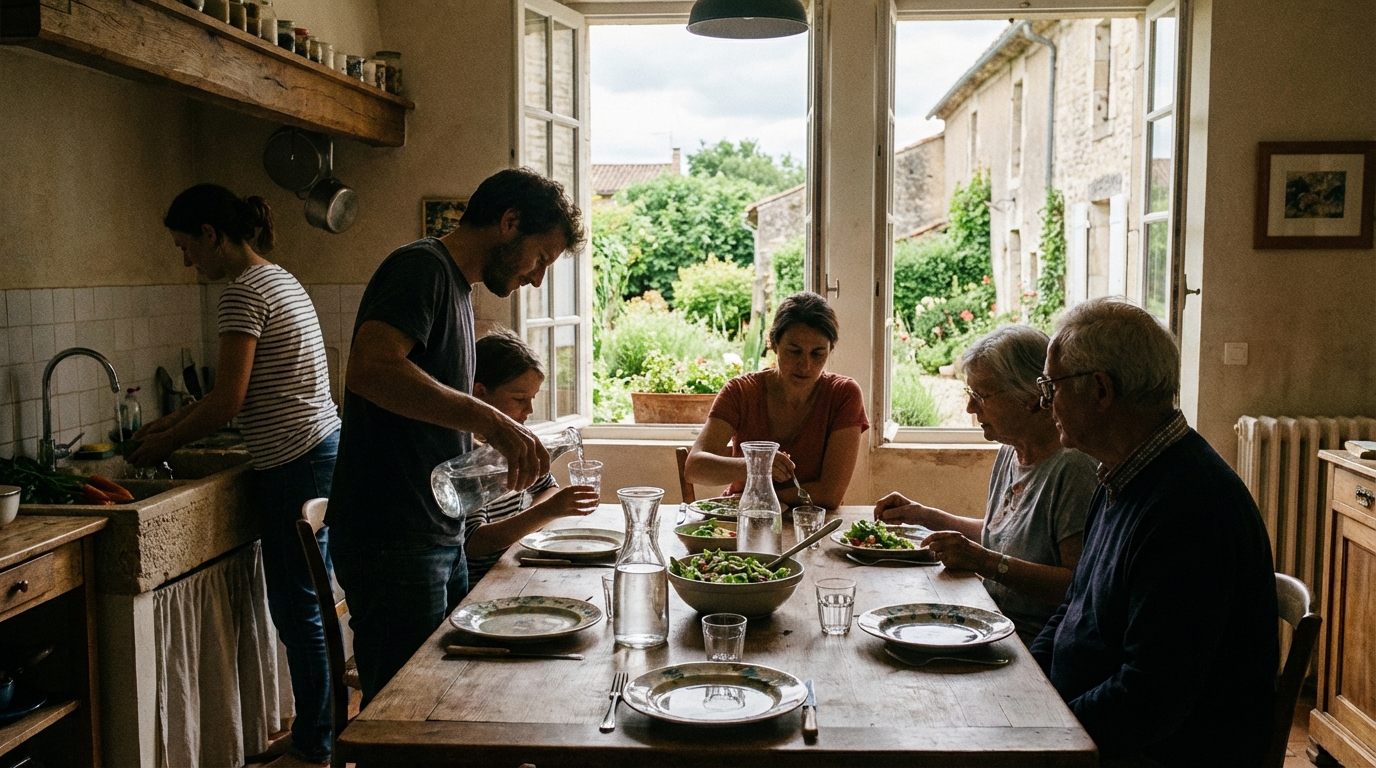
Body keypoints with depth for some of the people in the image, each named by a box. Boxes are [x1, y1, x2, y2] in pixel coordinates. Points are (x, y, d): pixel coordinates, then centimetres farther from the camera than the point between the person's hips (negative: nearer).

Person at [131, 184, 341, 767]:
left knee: (297, 610, -1)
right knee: (303, 606, 17)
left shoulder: (245, 291, -14)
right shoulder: (278, 279, 17)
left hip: (296, 466, -10)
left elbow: (228, 403, -16)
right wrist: (173, 422, 21)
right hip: (322, 453, 10)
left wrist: (162, 445, -2)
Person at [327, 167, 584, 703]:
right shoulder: (422, 268, -11)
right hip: (393, 541, -10)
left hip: (441, 538, 10)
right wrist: (487, 419, -31)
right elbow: (369, 368, -29)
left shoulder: (456, 287, 20)